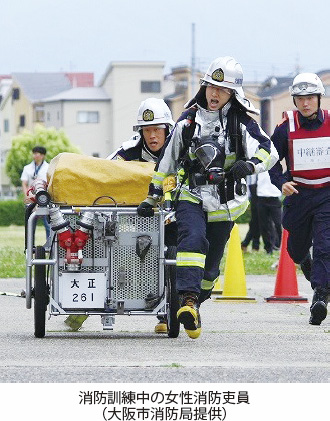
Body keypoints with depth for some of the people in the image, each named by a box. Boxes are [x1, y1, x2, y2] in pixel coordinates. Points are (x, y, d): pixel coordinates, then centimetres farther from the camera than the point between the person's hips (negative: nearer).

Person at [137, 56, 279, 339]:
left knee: (210, 264, 6)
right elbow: (167, 159, 14)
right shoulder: (189, 120, 5)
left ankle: (192, 308, 25)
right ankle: (187, 299, -39)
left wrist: (250, 164, -30)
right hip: (191, 196, 0)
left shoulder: (242, 122, 0)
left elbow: (270, 151, -9)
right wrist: (153, 197, 15)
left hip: (225, 203, 0)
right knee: (193, 239, -28)